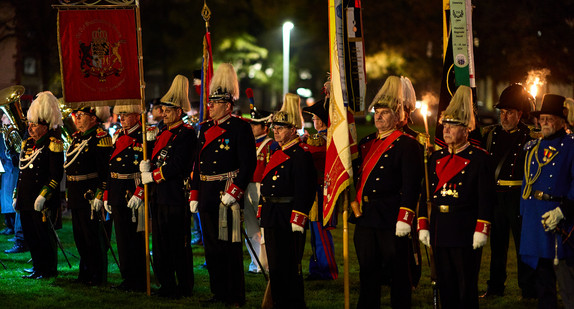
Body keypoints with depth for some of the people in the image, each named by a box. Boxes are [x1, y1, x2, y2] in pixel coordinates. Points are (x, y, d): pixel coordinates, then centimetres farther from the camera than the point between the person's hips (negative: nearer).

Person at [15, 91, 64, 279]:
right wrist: (17, 196, 17)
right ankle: (38, 269, 19)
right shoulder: (27, 144, 15)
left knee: (45, 236, -1)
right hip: (26, 200, 8)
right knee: (31, 235, 10)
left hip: (43, 202, -8)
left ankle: (50, 270, 8)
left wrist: (43, 196, -19)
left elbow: (56, 175, -13)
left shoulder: (53, 144, -9)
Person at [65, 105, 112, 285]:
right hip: (75, 196, 9)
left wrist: (99, 196, -22)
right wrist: (69, 193, 21)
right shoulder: (77, 137, 16)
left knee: (93, 236, -4)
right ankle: (86, 272, 23)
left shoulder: (100, 138, -11)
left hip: (90, 195, -9)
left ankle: (98, 276, 3)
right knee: (80, 236, 13)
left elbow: (105, 170, -17)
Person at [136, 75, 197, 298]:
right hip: (159, 196, 9)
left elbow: (177, 165, -19)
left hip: (176, 197, -9)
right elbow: (153, 163, 16)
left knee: (179, 244, -2)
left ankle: (184, 288, 6)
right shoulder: (163, 133, 16)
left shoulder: (186, 134, -10)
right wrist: (140, 192, 8)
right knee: (160, 243, 11)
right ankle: (167, 285, 19)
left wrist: (152, 176, -11)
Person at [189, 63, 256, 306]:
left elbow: (248, 164, -14)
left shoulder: (240, 128, -8)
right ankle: (218, 293, 20)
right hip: (207, 195, 8)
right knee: (211, 246, 11)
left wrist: (233, 192, -21)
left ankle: (235, 297, 2)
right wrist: (194, 194, 13)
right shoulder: (205, 128, 15)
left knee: (229, 246, -4)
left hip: (227, 195, -7)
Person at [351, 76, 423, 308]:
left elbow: (411, 185, -14)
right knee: (368, 272, 11)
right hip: (365, 219, 7)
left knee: (398, 270, 2)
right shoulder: (367, 143, 16)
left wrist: (404, 219, -19)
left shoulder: (407, 145, -7)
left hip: (391, 219, -7)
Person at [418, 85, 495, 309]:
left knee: (467, 289, 1)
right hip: (440, 233, 6)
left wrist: (481, 230, -14)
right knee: (445, 288, 10)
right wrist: (423, 226, 8)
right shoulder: (436, 158, 13)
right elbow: (426, 194, 15)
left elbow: (486, 198, -8)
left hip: (466, 232, -5)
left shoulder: (479, 158, -4)